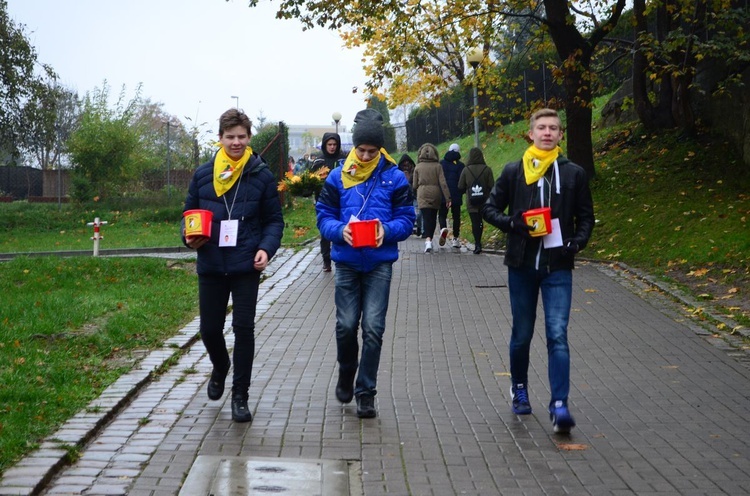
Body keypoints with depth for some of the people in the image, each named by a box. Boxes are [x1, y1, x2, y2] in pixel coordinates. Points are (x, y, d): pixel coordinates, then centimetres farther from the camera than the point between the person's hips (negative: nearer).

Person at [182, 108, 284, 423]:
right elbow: (190, 212, 14)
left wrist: (267, 248, -14)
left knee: (244, 329, -2)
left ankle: (240, 396, 10)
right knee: (210, 329, 8)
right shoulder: (203, 175, 4)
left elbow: (274, 219, 3)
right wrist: (189, 237, -6)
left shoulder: (261, 175, -2)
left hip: (246, 267, -2)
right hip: (211, 266, 2)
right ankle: (220, 368, 41)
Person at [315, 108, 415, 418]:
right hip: (346, 262, 1)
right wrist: (340, 230, -17)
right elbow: (324, 217, 4)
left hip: (379, 263, -1)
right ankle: (346, 374, 32)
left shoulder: (394, 178, 0)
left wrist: (386, 229, -19)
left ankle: (366, 392, 6)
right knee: (346, 325, 3)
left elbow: (406, 220, 2)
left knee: (373, 328, -4)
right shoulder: (338, 177, 3)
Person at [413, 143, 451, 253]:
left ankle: (428, 240, -27)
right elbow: (443, 183, -7)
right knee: (433, 218, 15)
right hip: (435, 194, 1)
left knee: (426, 218, -7)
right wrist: (448, 198, -6)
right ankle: (429, 240, 24)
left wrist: (416, 193, 25)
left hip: (422, 195, -1)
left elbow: (415, 185, 4)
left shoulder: (418, 167, 0)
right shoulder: (437, 166, -2)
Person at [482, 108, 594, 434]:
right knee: (522, 333, 12)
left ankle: (559, 406, -12)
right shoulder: (513, 172, 3)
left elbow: (585, 217, 11)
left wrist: (577, 243, -8)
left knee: (558, 335, -10)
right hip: (522, 264, 1)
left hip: (558, 267, -1)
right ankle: (519, 387, 35)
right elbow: (490, 208, 8)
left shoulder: (574, 174, 4)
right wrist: (511, 223, -12)